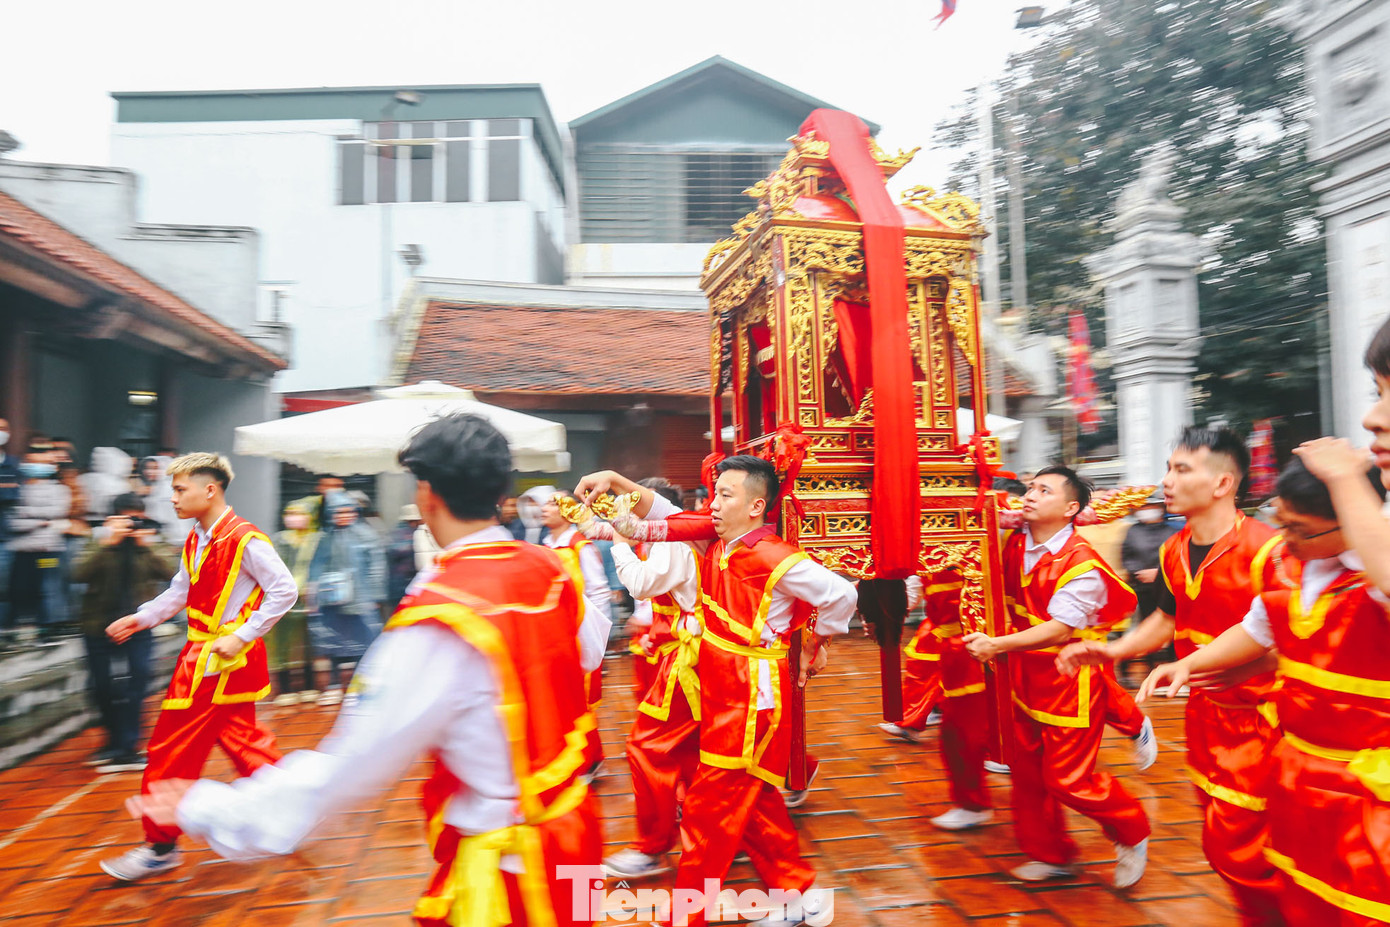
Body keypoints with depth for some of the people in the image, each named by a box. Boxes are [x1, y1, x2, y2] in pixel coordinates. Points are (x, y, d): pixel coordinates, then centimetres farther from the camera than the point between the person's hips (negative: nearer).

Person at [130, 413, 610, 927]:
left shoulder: (441, 618, -27)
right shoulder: (553, 569, -7)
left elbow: (352, 760, -22)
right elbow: (589, 649, 14)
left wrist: (206, 809, -11)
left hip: (502, 869, -7)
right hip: (576, 826, 7)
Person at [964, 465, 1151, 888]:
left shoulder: (1082, 565, -20)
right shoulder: (1016, 544, 1)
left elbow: (1059, 629, -26)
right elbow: (1008, 601, 17)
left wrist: (997, 645, -31)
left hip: (1071, 682, -7)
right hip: (1028, 678, 7)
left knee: (1068, 779, -1)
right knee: (1028, 771, 14)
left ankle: (1132, 833, 28)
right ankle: (1051, 854, 33)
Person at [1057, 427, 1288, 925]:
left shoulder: (1266, 550, -20)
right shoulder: (1173, 552, 4)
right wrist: (1111, 650, 5)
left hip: (1257, 716, -7)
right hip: (1204, 711, 7)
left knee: (1236, 845, -4)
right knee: (1221, 843, 18)